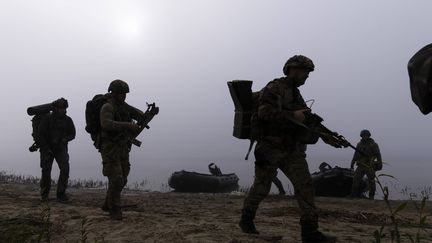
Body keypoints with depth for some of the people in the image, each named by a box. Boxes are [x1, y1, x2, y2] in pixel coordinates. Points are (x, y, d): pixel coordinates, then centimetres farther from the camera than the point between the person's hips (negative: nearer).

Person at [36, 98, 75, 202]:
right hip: (47, 148, -1)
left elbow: (72, 134, 5)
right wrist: (46, 148, -12)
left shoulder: (67, 120, -2)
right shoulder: (47, 118, -10)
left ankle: (61, 194, -7)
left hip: (61, 149, 2)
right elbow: (39, 135, -9)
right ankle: (44, 194, 25)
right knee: (46, 171, 2)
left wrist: (64, 140, -14)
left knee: (65, 168, -16)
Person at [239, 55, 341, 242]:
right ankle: (246, 220, 27)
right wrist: (292, 115, -25)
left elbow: (307, 119, 19)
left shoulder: (295, 93, 17)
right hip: (271, 149, -7)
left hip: (292, 150, 7)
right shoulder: (275, 87, -9)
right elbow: (264, 111, -24)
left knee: (305, 185, -4)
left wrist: (326, 137, 9)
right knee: (261, 188, 6)